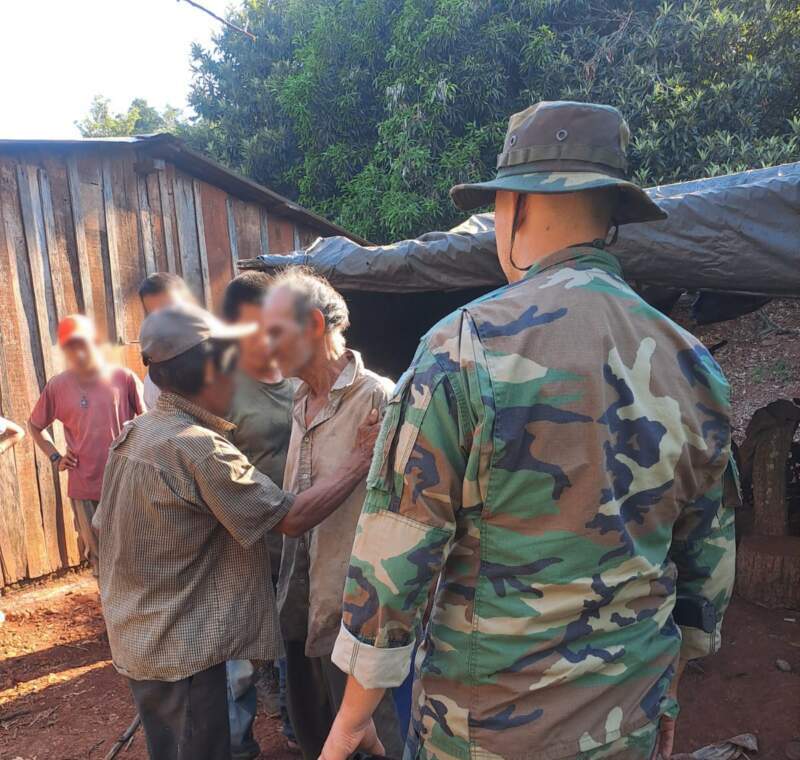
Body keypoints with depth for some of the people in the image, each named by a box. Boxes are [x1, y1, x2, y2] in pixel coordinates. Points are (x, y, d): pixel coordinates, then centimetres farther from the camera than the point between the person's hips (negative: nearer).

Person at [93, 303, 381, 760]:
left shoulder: (136, 434, 1)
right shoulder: (196, 447, -27)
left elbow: (108, 527, 10)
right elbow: (292, 518, -25)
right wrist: (359, 461, -18)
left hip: (139, 639, 9)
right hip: (180, 649, -9)